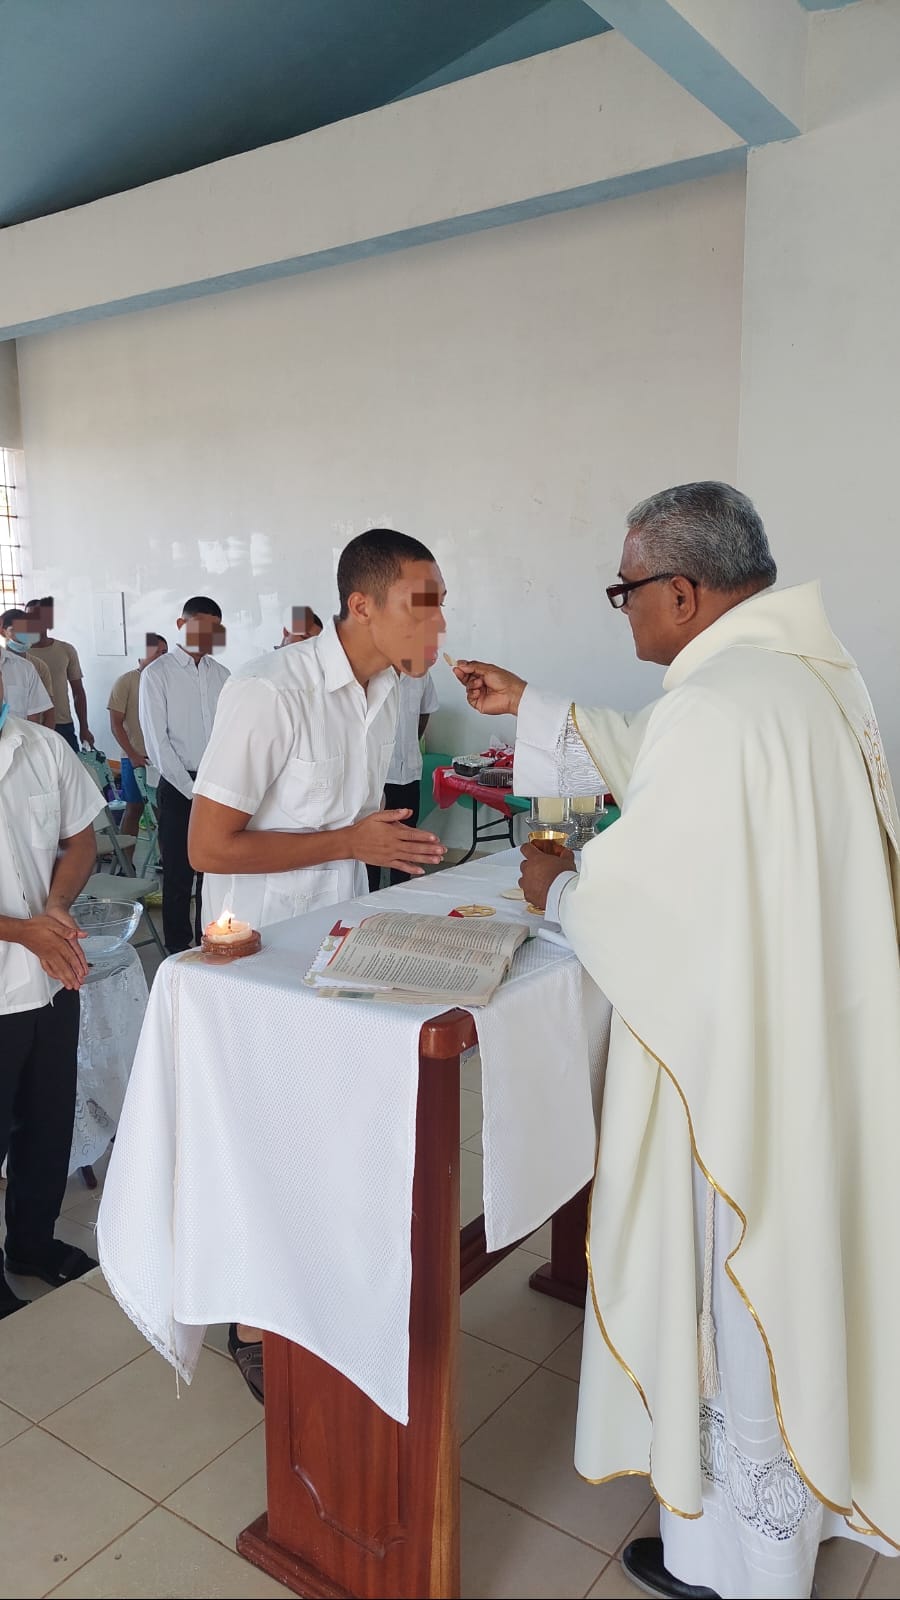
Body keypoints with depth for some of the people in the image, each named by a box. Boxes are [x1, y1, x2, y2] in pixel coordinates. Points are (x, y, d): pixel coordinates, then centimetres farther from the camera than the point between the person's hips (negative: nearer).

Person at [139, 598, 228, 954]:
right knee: (179, 871, 3)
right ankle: (178, 948, 16)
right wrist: (192, 790, -11)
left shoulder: (220, 674, 9)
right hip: (178, 786, -4)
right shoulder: (157, 674, -4)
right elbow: (156, 741, -9)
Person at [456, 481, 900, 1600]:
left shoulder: (718, 705, -26)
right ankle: (798, 1497, 48)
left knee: (738, 1294, 10)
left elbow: (639, 889, -21)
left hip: (737, 1056, -9)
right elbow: (653, 762, 16)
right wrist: (527, 707, 18)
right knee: (789, 1274, 25)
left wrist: (556, 889, 0)